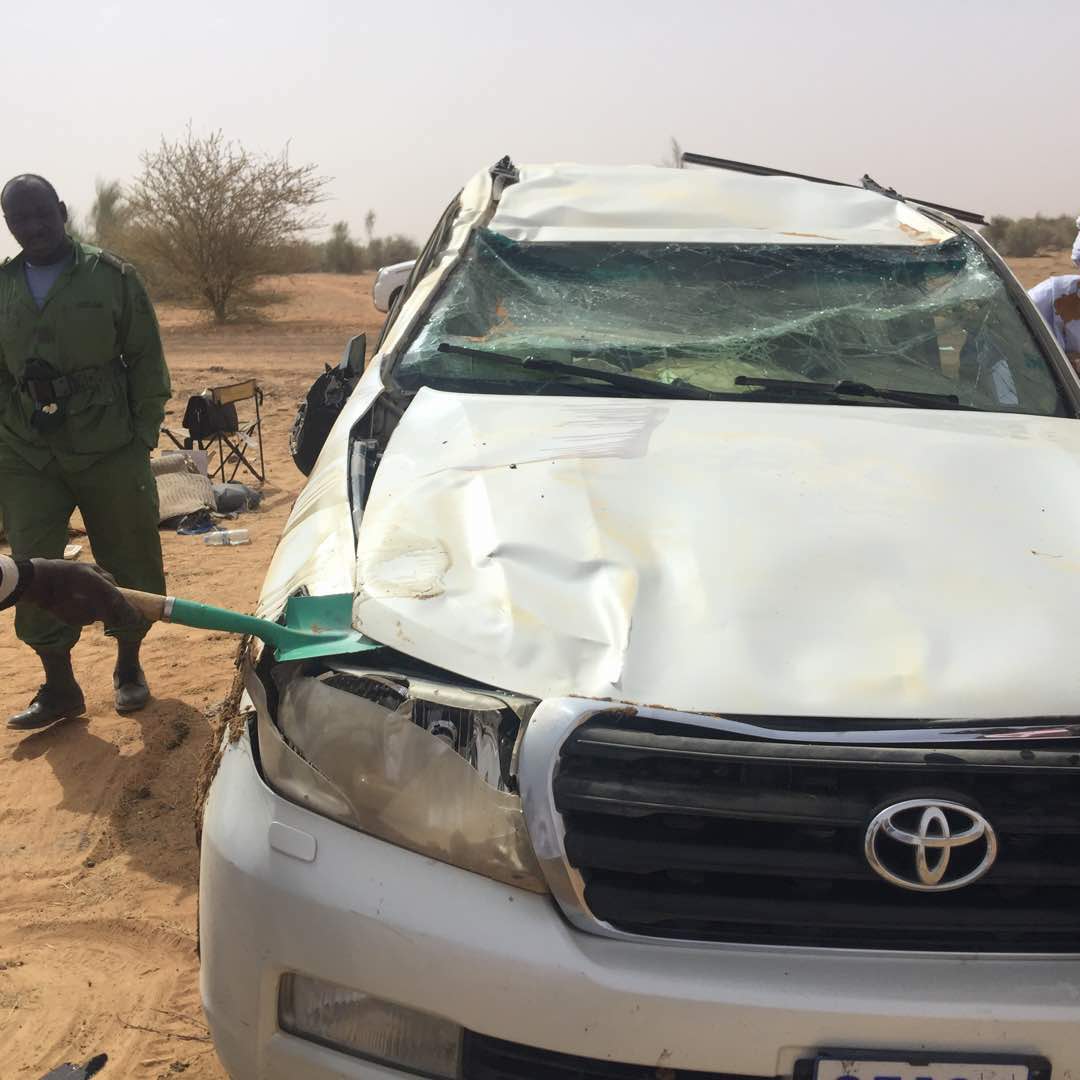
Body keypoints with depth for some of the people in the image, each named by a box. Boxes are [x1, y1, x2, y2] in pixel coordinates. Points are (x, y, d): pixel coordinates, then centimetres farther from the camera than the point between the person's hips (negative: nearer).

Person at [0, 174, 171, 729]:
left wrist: (144, 432, -5)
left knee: (128, 560, 6)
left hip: (109, 449, -2)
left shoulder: (109, 275, -1)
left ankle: (128, 667, 27)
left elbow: (146, 360, 0)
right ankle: (58, 686, 16)